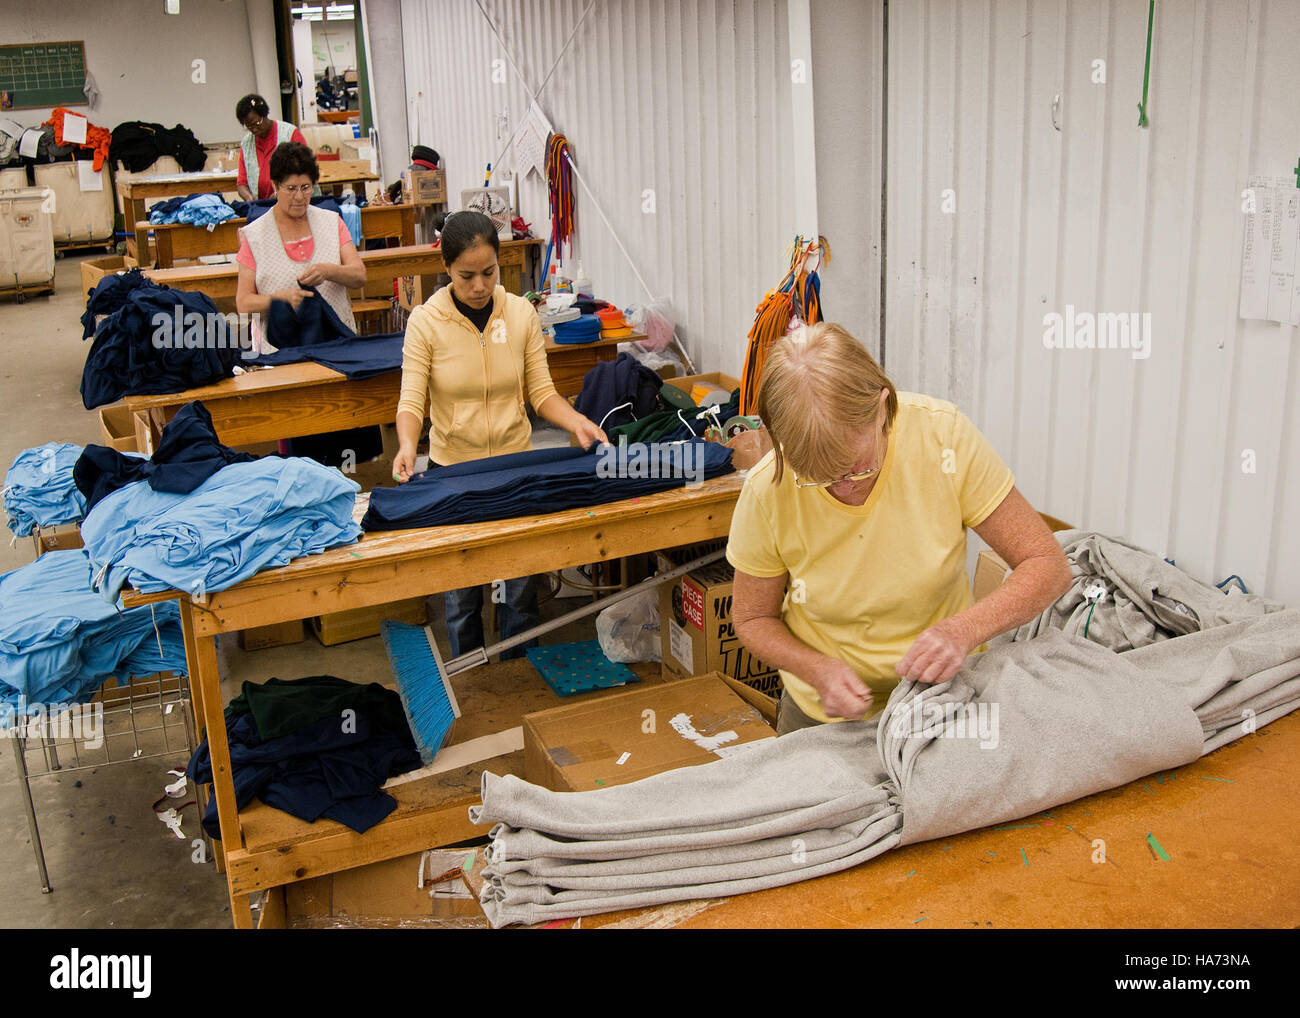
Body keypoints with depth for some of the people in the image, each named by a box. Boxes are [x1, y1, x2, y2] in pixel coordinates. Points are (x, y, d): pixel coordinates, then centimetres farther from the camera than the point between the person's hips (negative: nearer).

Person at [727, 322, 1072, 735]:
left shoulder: (943, 435, -21)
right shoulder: (767, 491, -20)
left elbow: (1048, 566, -14)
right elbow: (752, 618, -3)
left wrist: (964, 630, -30)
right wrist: (819, 670, -22)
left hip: (943, 698, -1)